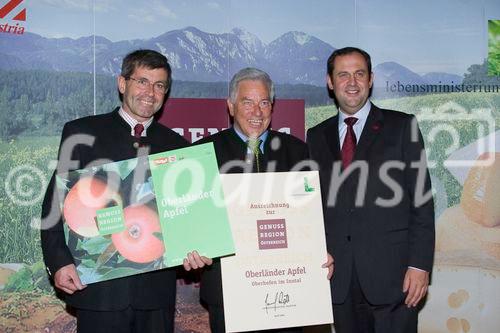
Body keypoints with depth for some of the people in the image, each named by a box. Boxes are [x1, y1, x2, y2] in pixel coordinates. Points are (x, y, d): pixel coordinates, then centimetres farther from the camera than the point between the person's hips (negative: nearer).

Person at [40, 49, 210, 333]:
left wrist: (193, 251, -8)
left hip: (157, 288, 3)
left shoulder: (177, 145, 11)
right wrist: (59, 262, -11)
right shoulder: (82, 132, 3)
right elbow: (57, 201, -1)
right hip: (99, 287, -2)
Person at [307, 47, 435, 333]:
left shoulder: (402, 127, 3)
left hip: (391, 274, -3)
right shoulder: (317, 137, 12)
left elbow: (422, 200, -2)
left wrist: (420, 265, -9)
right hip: (339, 276, 3)